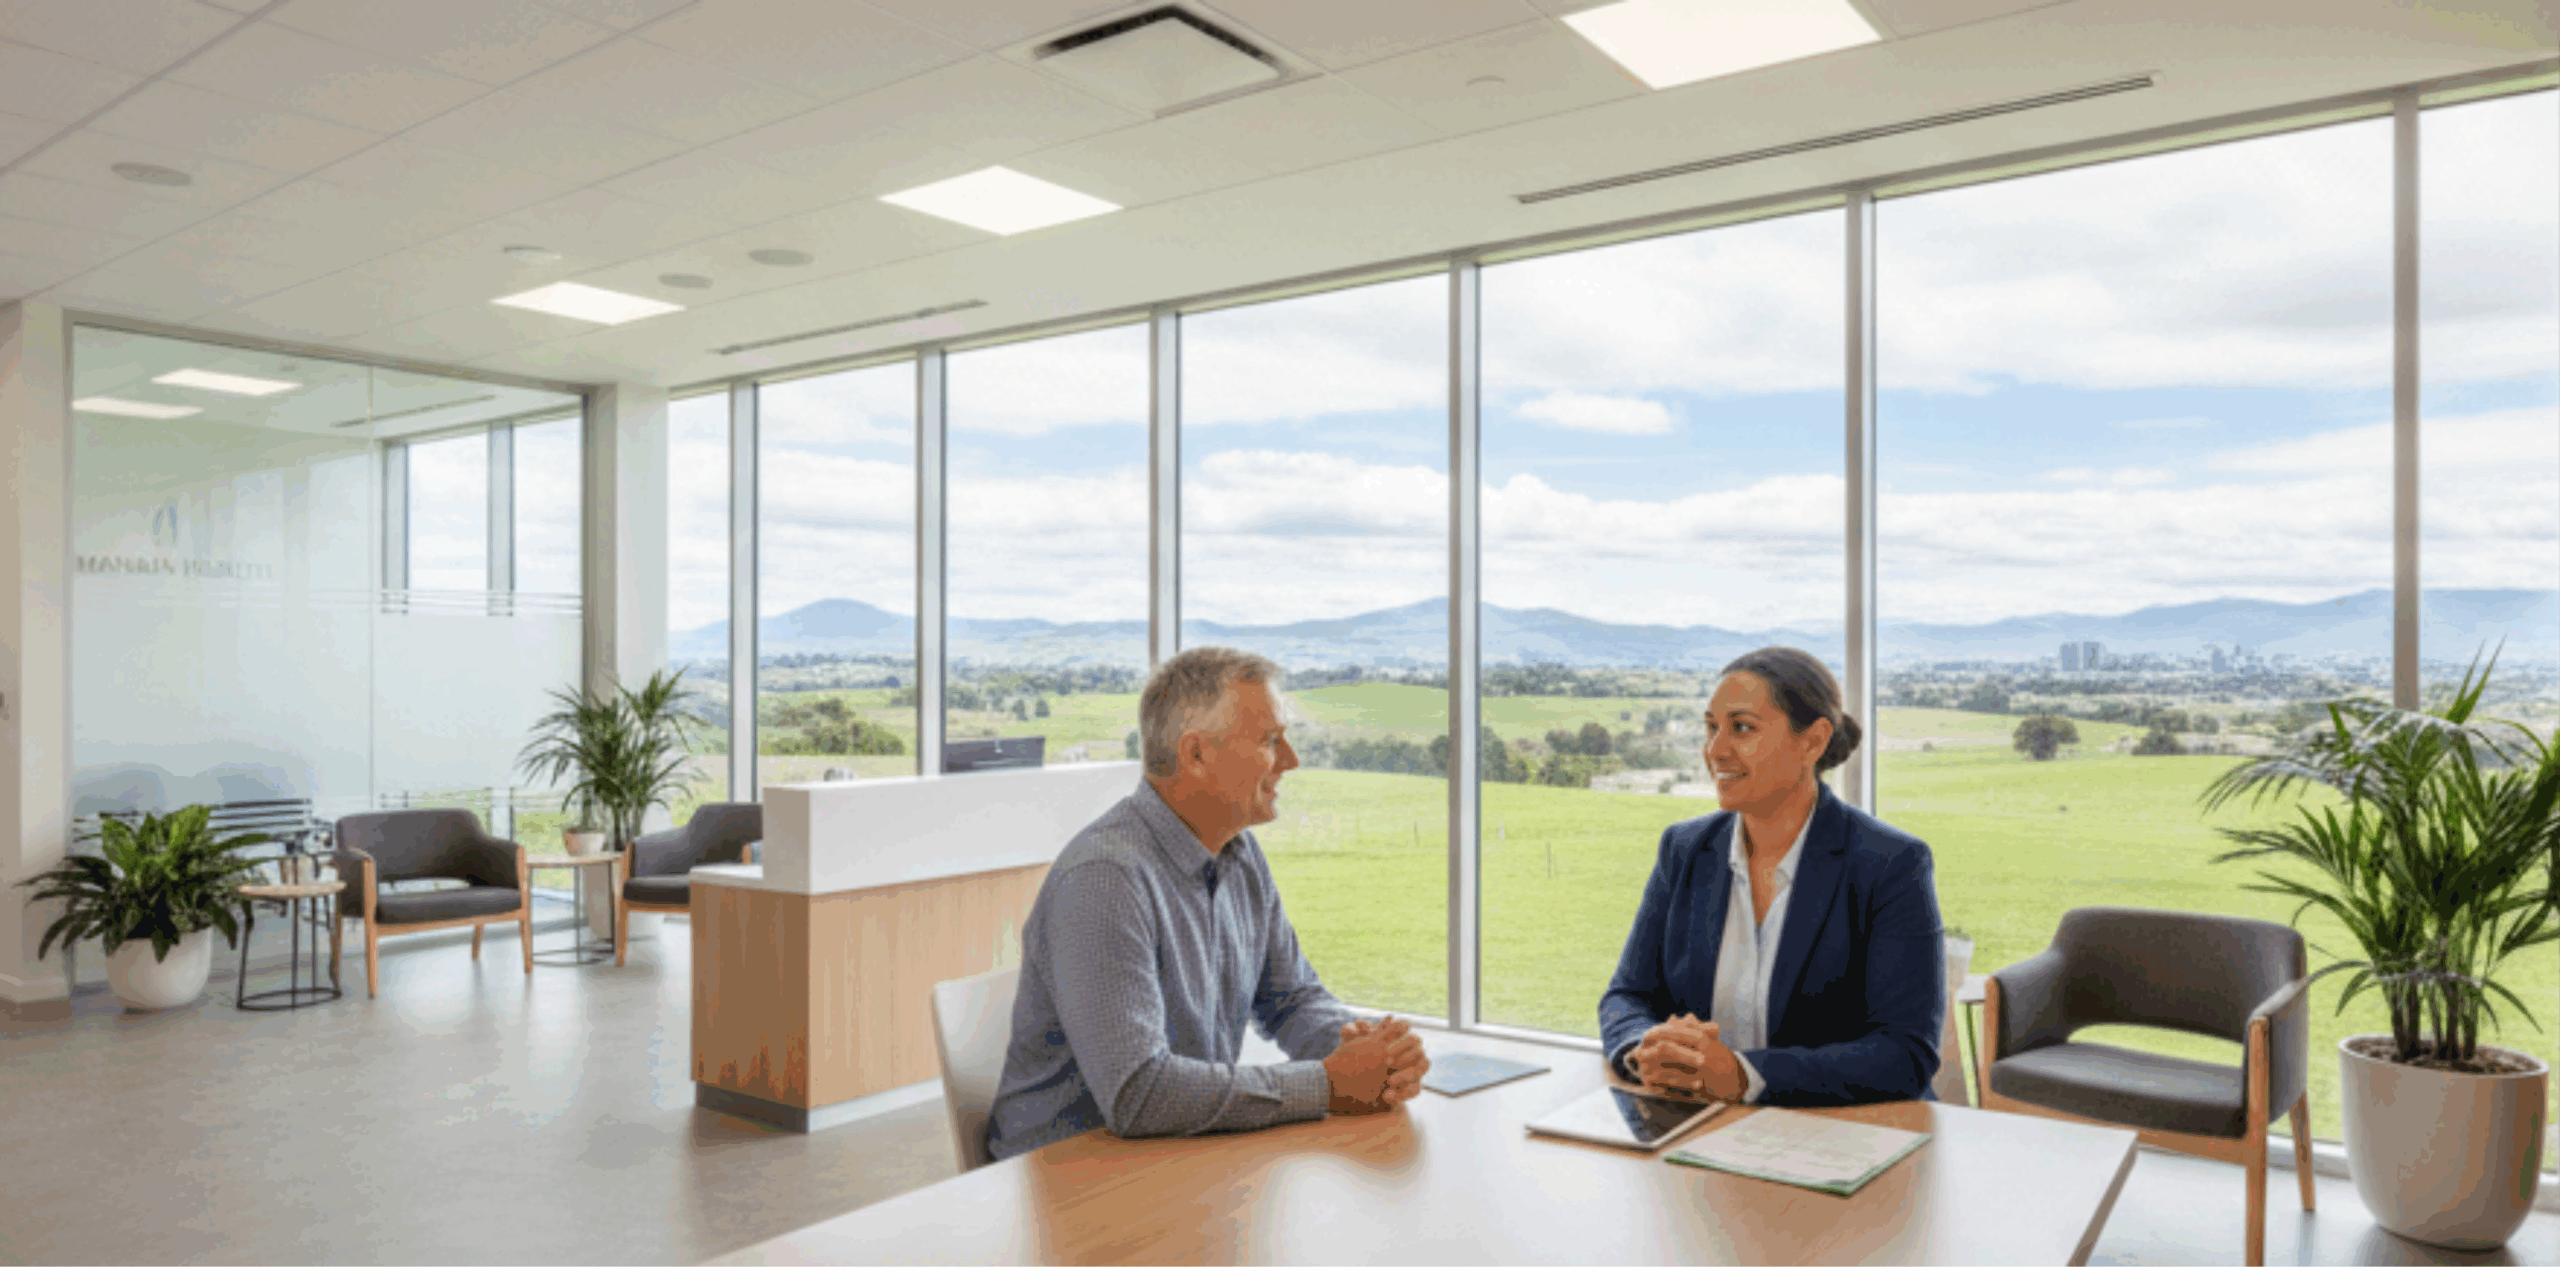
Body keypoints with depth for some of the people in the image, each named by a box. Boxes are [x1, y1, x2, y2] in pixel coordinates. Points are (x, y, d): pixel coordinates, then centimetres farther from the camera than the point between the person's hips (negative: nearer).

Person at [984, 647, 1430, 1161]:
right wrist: (1329, 1086, -23)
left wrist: (1363, 1046, -9)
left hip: (1190, 1155, 7)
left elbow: (1293, 996, 13)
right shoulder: (1104, 877, -23)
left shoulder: (1241, 854, 5)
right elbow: (1135, 1092, -29)